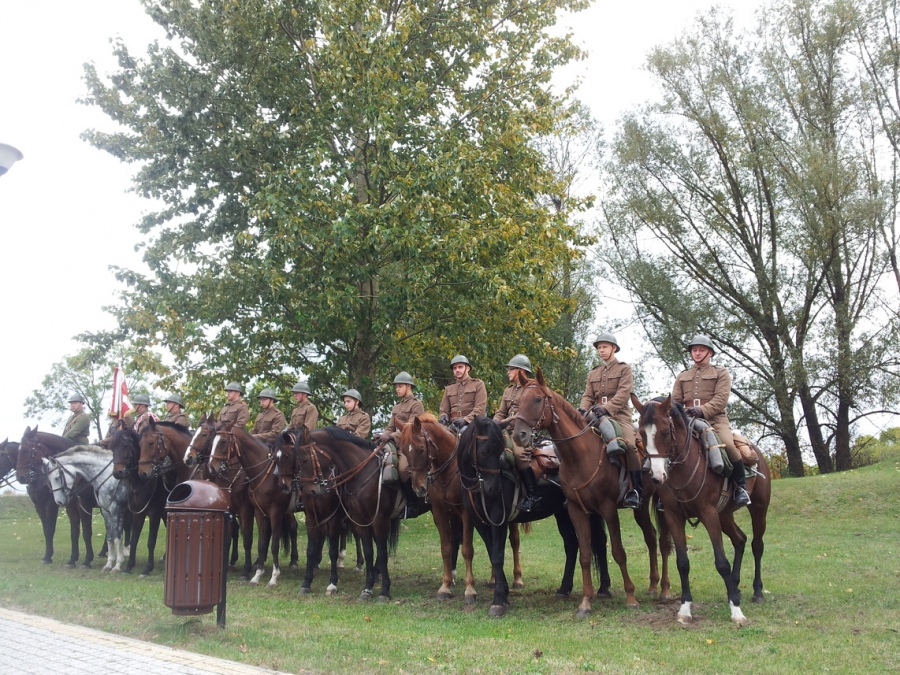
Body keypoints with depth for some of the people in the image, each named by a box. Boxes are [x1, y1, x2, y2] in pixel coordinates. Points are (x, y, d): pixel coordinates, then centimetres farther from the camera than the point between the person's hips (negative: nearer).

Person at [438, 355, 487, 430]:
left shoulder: (478, 384, 10)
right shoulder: (448, 388, 23)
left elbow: (480, 408, -2)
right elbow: (444, 410, 21)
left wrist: (465, 420, -16)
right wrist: (443, 416, -4)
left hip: (471, 422, -4)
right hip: (453, 425, 4)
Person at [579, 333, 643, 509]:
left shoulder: (624, 369, 8)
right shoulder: (593, 374, 22)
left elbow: (624, 393, -7)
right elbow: (588, 396, 13)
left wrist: (607, 408, -23)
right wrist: (583, 409, -11)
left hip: (619, 414, -5)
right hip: (597, 416, 5)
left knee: (629, 445, -29)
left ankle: (635, 490, -23)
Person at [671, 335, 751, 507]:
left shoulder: (721, 373, 11)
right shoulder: (682, 376, 22)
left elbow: (721, 398, -4)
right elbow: (675, 400, 14)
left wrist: (702, 410, -22)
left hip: (715, 419, -3)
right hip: (688, 421, 3)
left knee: (728, 445, -31)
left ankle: (741, 486, -12)